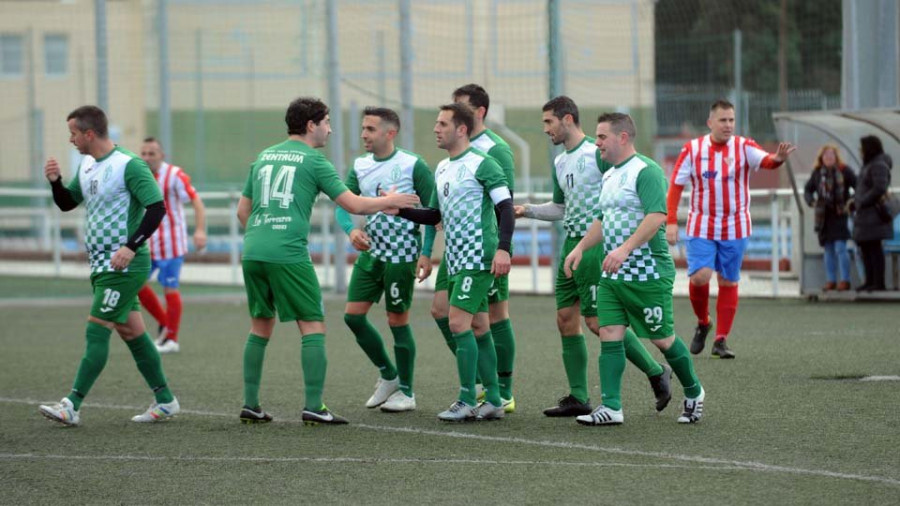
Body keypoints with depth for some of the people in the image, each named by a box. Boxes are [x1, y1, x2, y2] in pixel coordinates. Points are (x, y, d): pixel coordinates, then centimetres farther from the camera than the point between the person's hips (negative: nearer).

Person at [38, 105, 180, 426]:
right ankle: (164, 401, 18)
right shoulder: (87, 165, 12)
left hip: (123, 265, -9)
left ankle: (72, 406, -14)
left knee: (96, 331, -11)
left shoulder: (129, 166, -15)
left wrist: (131, 246, -25)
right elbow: (67, 203, 21)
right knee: (131, 332, 11)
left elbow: (156, 208, -17)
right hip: (101, 264, 9)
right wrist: (56, 182, 1)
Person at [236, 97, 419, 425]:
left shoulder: (264, 157, 18)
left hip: (253, 252, 6)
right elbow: (354, 204, -1)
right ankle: (313, 406, -7)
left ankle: (250, 405, 14)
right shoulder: (313, 161, 0)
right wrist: (390, 201, 15)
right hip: (289, 255, -6)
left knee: (260, 327, 15)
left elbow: (243, 210, 21)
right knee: (313, 327, 0)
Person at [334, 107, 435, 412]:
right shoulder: (360, 167, 7)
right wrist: (350, 229, -14)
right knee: (353, 315, 2)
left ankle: (406, 392, 13)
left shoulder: (413, 166, -10)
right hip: (370, 252, 6)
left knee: (397, 321, -1)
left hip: (401, 255, -6)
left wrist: (427, 254, -13)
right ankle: (388, 376, 21)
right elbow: (343, 204, 8)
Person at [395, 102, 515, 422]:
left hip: (478, 259, -8)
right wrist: (400, 209, 8)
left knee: (459, 322, -13)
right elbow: (434, 216, 22)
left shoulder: (481, 165, -10)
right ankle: (494, 401, 14)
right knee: (478, 328, 10)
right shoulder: (442, 169, 15)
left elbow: (505, 206, -14)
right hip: (455, 260, 8)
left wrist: (503, 249, -23)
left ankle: (467, 402, -8)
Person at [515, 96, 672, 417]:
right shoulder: (560, 162, 15)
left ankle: (656, 372, 4)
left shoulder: (596, 153, -12)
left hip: (595, 244, -9)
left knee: (598, 321, -10)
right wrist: (527, 210, 10)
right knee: (566, 319, 5)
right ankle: (578, 399, 10)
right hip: (572, 243, 9)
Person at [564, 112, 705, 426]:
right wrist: (580, 248, 15)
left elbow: (657, 216, -25)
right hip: (612, 275, 8)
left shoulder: (646, 171, -14)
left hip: (647, 273, -8)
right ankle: (611, 408, -4)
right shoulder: (609, 176, 16)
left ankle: (693, 393, 23)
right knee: (609, 336, -2)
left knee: (662, 339, 3)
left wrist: (624, 249, -31)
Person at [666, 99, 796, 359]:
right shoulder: (693, 149, -2)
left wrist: (778, 159, -48)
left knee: (728, 282, 3)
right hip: (701, 228, -1)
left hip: (735, 228, 1)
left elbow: (764, 160, -24)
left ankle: (721, 340, 11)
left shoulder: (743, 147, -4)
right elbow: (676, 186, 0)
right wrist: (671, 222, -7)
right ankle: (702, 323, 13)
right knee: (700, 276, -14)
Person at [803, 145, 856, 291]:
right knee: (828, 250, 8)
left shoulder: (844, 171, -3)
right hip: (823, 216, 4)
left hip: (839, 215, -4)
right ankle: (831, 281, 13)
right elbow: (808, 190, 19)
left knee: (840, 248, -9)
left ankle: (845, 280, -5)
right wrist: (811, 201, 1)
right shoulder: (817, 173, 8)